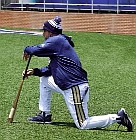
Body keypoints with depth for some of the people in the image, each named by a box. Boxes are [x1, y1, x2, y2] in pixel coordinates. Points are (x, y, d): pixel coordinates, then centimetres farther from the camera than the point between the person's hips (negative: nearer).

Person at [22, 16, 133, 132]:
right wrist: (35, 71, 12)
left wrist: (27, 50, 2)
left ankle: (118, 117, -4)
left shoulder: (57, 40, -10)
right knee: (44, 79, 20)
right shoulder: (59, 42, 19)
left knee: (83, 125, -7)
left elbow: (39, 50, -19)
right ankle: (45, 115, 23)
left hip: (75, 88, -10)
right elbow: (52, 68, 21)